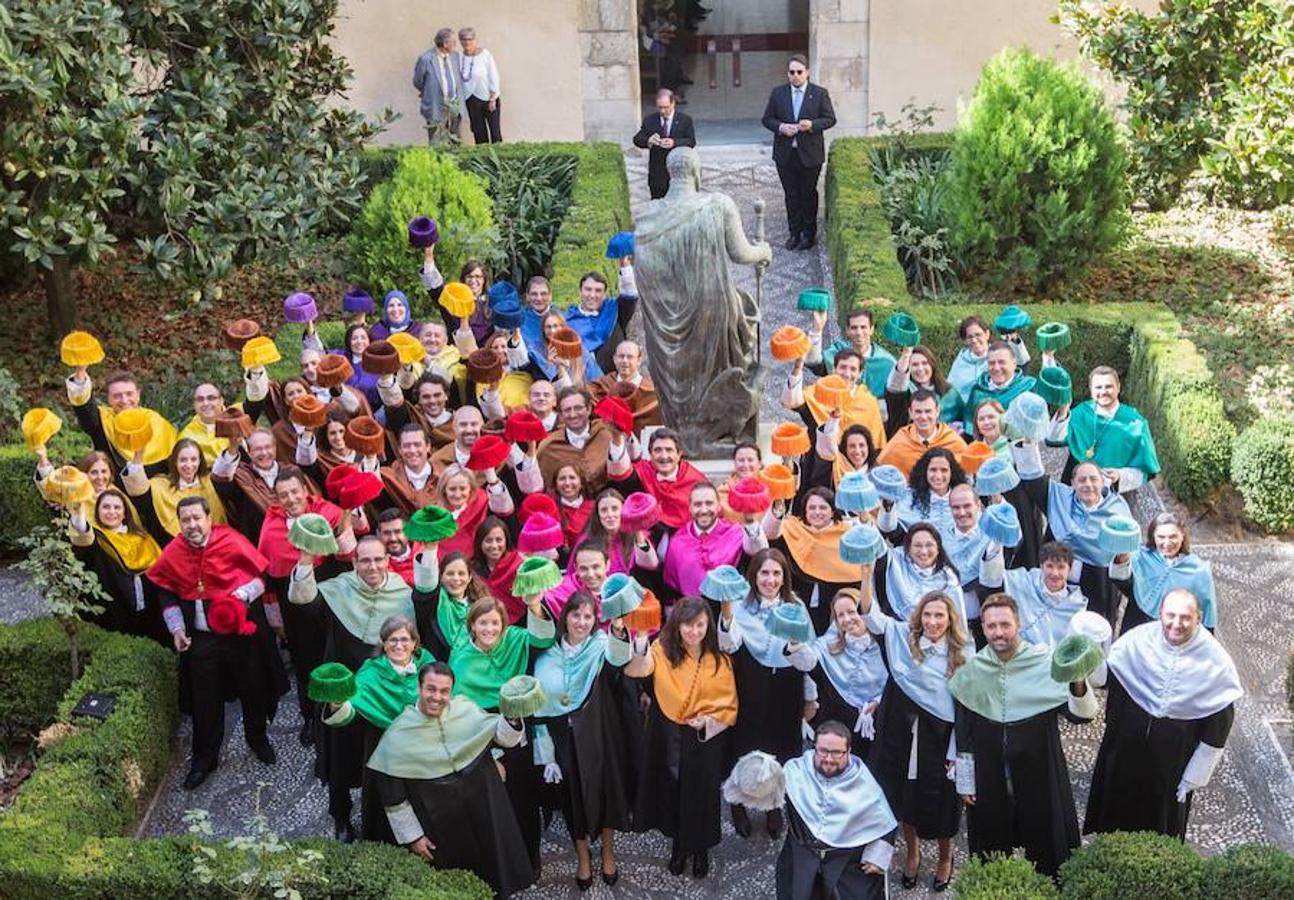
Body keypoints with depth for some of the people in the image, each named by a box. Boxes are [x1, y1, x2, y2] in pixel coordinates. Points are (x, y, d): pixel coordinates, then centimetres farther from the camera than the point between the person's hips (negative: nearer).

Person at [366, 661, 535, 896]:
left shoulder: (465, 709, -8)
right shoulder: (398, 735, -13)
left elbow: (505, 738, -1)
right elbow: (392, 796, -5)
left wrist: (512, 718, -22)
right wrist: (412, 837, -2)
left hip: (485, 809, 2)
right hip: (439, 827, -2)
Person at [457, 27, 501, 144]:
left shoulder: (484, 54, -10)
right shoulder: (460, 57, 0)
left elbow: (494, 77, -8)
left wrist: (492, 99, -10)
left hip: (488, 98, -3)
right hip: (471, 100, 4)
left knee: (494, 130, -1)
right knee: (478, 131, 7)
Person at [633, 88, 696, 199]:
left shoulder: (685, 120, 0)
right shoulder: (649, 120, 5)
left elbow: (691, 141, -8)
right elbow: (637, 139, -2)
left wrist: (674, 142, -28)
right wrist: (648, 140, -27)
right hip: (657, 173, 2)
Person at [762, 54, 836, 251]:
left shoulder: (820, 93, -2)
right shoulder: (777, 93, 3)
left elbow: (830, 119, 0)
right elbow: (767, 119, 6)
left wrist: (812, 124, -19)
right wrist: (780, 127, -15)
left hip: (810, 154, -2)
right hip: (785, 154, 2)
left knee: (808, 194, 8)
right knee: (791, 195, 10)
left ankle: (809, 233, 20)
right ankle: (794, 232, 21)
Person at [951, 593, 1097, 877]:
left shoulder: (1047, 663, -13)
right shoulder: (971, 671, -4)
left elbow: (1083, 714, -17)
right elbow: (963, 734, 5)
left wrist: (1078, 683, -38)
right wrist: (964, 782, 7)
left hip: (1040, 778, -2)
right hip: (988, 780, 2)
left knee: (1045, 854, 11)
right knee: (992, 855, 16)